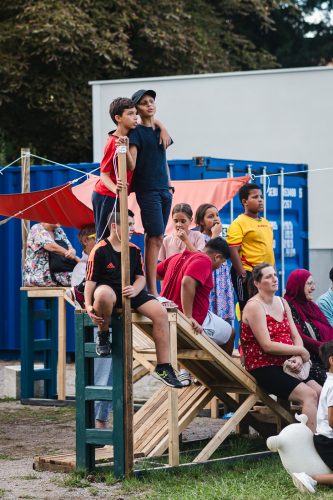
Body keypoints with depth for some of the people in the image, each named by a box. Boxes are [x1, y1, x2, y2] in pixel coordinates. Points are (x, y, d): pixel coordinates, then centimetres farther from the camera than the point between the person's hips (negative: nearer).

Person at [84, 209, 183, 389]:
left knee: (161, 312, -17)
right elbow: (90, 280, -6)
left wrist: (134, 290, -11)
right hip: (108, 289, -5)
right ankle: (103, 335, -13)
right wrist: (88, 305, -19)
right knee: (103, 294, -44)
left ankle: (163, 367, -10)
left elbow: (141, 277, 13)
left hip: (130, 292, 5)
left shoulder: (134, 250, 12)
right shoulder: (100, 250, -4)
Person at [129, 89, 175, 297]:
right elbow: (131, 163, -13)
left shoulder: (160, 130, 17)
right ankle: (152, 291, -14)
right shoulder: (137, 132, -4)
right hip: (147, 190, -7)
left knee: (154, 238, 6)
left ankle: (150, 285, 8)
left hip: (164, 190, 7)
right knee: (156, 237, -12)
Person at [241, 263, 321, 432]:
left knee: (320, 393, -8)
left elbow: (296, 336, 10)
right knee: (309, 395, -23)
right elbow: (267, 346, -18)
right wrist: (301, 351, -12)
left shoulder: (282, 302, 15)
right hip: (263, 368, -8)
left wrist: (298, 358, -11)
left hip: (285, 365, 8)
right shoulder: (254, 306, -10)